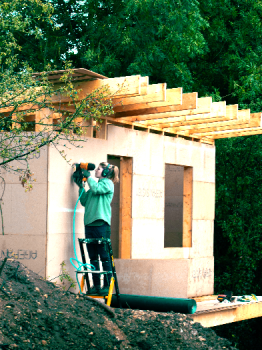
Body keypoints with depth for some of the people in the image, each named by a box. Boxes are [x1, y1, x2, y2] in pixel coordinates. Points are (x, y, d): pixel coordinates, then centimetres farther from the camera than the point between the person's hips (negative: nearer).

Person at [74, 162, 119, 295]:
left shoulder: (107, 183, 0)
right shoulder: (95, 184, 22)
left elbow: (96, 189, -19)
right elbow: (84, 201, 19)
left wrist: (88, 176, -4)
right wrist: (81, 187, 11)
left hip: (101, 224, -8)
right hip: (89, 224, 8)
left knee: (104, 257, -4)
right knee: (93, 257, 8)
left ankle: (107, 286, -1)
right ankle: (96, 285, 13)